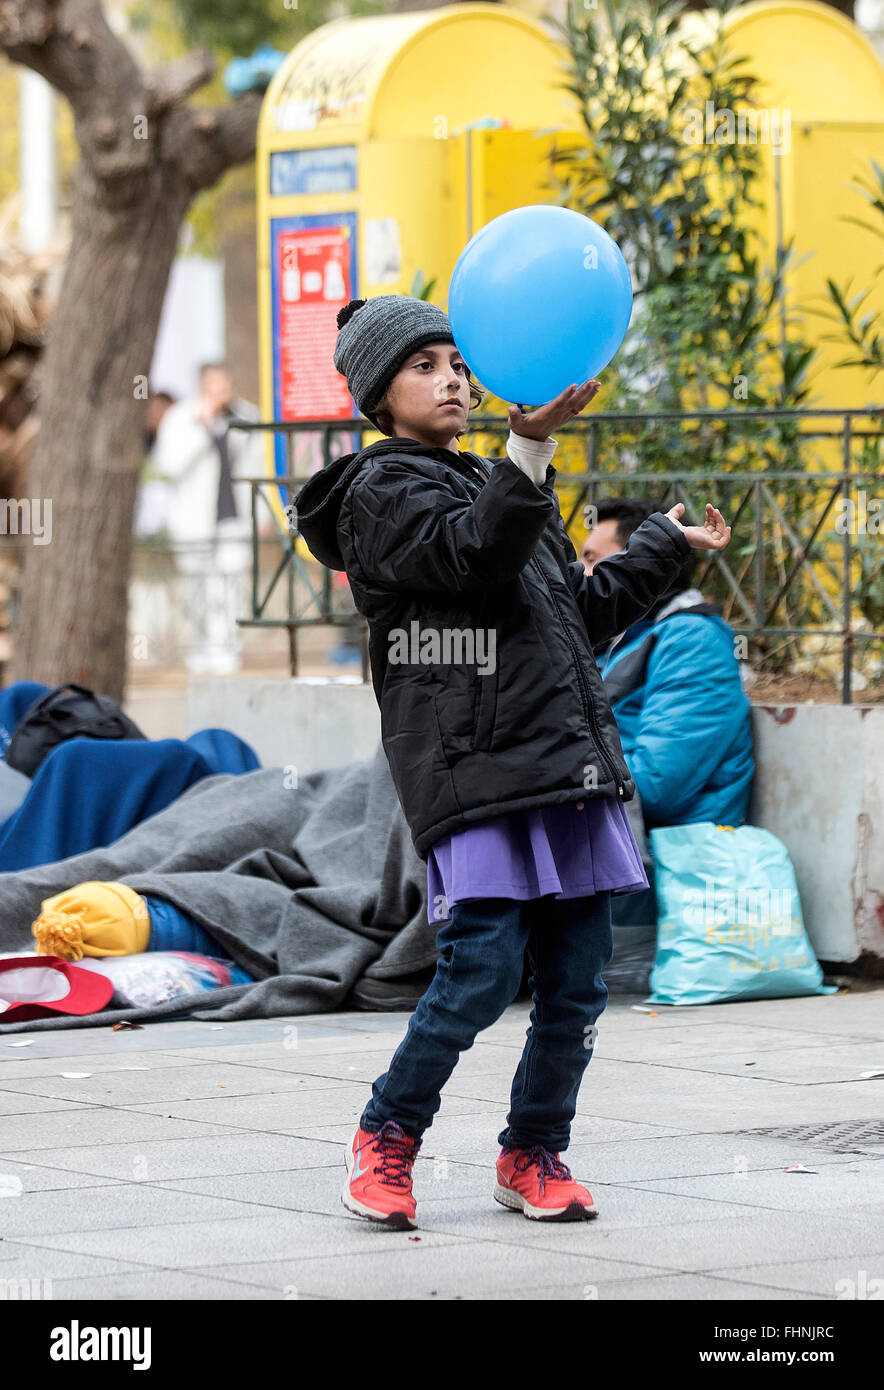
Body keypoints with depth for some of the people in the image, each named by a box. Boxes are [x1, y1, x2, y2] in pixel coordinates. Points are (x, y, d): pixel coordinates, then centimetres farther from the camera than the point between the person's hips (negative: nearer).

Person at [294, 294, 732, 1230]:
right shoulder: (382, 489, 0)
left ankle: (534, 1154, 19)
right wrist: (529, 448, -30)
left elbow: (584, 611, 34)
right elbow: (472, 556, -19)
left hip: (569, 766, 8)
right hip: (473, 771, -8)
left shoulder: (490, 487, 26)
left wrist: (667, 544, 41)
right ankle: (387, 1137, 6)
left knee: (576, 983, 4)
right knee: (481, 973, -14)